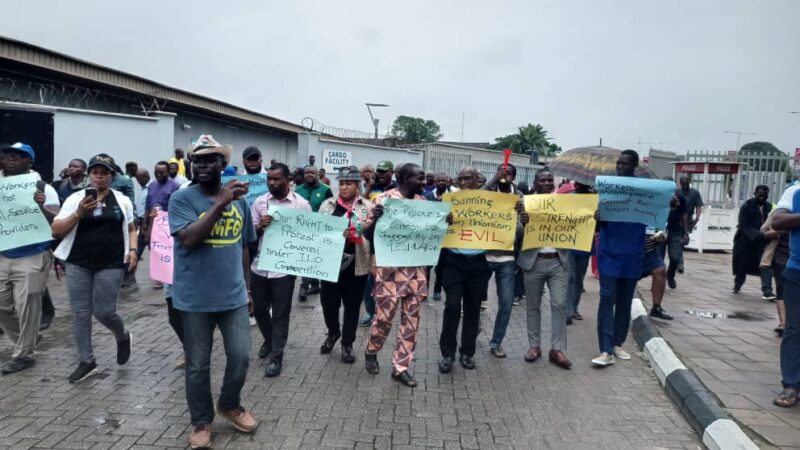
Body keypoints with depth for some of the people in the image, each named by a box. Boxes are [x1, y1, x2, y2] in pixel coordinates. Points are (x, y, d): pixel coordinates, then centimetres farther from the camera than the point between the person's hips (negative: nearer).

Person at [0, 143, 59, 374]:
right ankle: (27, 340, 34)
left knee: (26, 308, 0)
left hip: (31, 259, -6)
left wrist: (41, 207, -30)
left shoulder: (42, 189, -6)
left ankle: (23, 355, 15)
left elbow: (57, 222, -11)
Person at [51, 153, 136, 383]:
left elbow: (131, 228, 16)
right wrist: (79, 213, -16)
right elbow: (56, 231, -2)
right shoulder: (76, 198, 2)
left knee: (104, 312, -3)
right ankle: (86, 361, 17)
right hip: (78, 264, 1)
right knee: (80, 313, 4)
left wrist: (133, 250, 0)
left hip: (111, 265, -1)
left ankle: (123, 337, 29)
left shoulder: (122, 200, 5)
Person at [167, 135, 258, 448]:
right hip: (196, 298, -3)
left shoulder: (239, 199, 6)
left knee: (241, 357, 8)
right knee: (198, 365, 10)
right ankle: (202, 422, 30)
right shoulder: (181, 199, -7)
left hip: (233, 295, 3)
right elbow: (189, 238, -23)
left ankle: (229, 405, 35)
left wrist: (245, 287, 16)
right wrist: (220, 203, -27)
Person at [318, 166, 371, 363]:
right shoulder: (328, 205, 7)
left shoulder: (367, 207, 0)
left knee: (352, 306, 9)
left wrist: (374, 263, -13)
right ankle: (333, 332, 38)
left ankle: (347, 343, 25)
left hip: (356, 265, -2)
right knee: (328, 302, 9)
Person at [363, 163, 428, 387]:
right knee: (384, 316, 3)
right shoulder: (384, 199, -8)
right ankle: (371, 352, 31)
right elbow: (367, 234, -6)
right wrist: (376, 218, -27)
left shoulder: (422, 201, 8)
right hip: (390, 268, -5)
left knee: (411, 319, 7)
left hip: (416, 269, 5)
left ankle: (400, 366, 19)